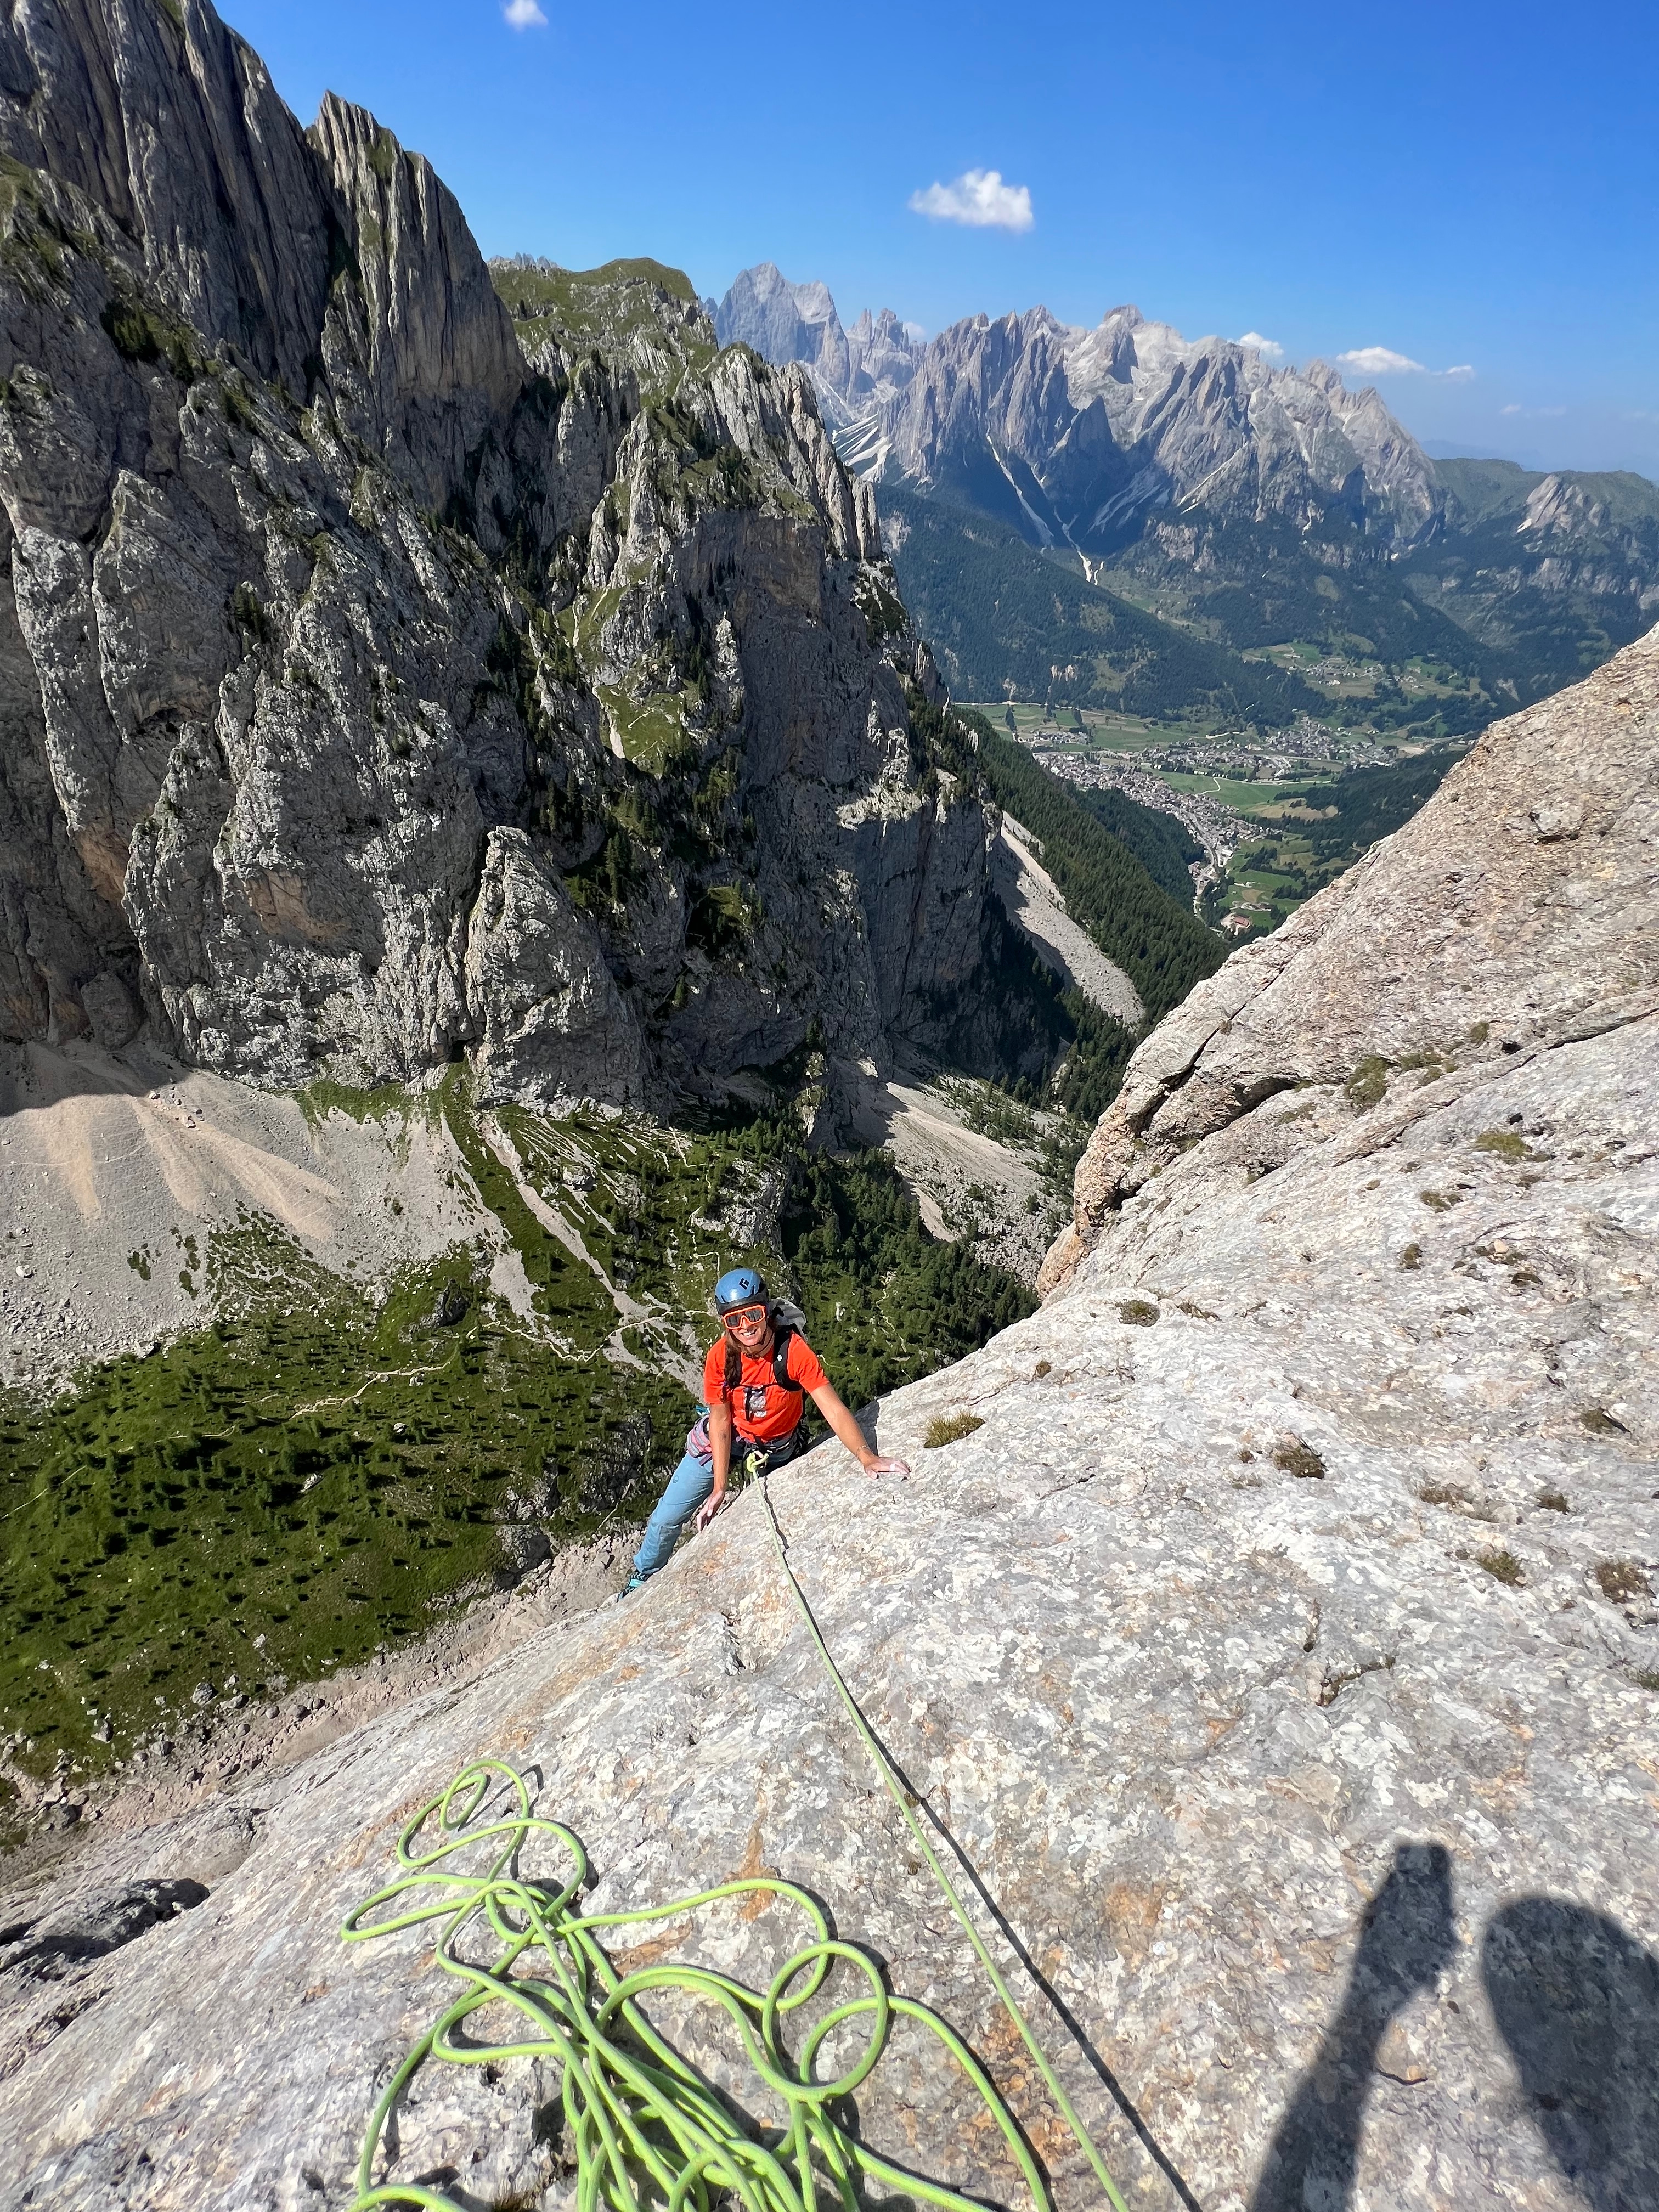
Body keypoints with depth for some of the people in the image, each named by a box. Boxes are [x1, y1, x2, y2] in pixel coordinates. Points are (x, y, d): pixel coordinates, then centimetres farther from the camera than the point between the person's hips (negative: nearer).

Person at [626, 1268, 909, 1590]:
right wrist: (719, 1489, -18)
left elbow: (834, 1410, -34)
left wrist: (867, 1458, -46)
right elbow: (721, 1422, -17)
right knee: (667, 1518, 5)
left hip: (779, 1447, -1)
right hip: (727, 1438, 1)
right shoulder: (719, 1358, -27)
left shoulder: (794, 1351, -32)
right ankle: (642, 1579, 32)